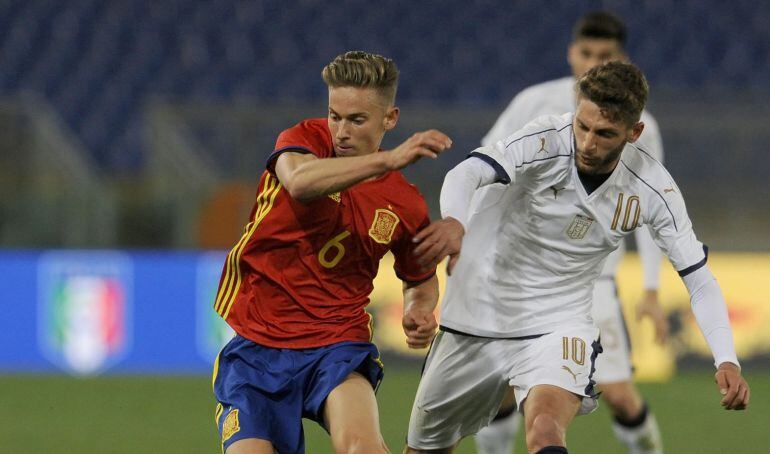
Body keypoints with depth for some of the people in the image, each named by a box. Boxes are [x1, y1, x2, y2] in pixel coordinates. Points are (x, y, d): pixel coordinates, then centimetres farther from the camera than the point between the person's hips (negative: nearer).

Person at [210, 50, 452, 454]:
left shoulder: (405, 205, 0)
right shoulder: (307, 140, -4)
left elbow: (421, 281, 20)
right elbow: (299, 181, -31)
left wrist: (418, 314, -3)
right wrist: (388, 160, -37)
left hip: (338, 348, 0)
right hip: (257, 348, 1)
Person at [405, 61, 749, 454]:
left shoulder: (652, 189, -11)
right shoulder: (546, 142, -21)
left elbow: (699, 278, -4)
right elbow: (467, 174, -38)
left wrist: (726, 360, -19)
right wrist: (454, 222, -62)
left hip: (557, 327, 0)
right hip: (476, 319, 0)